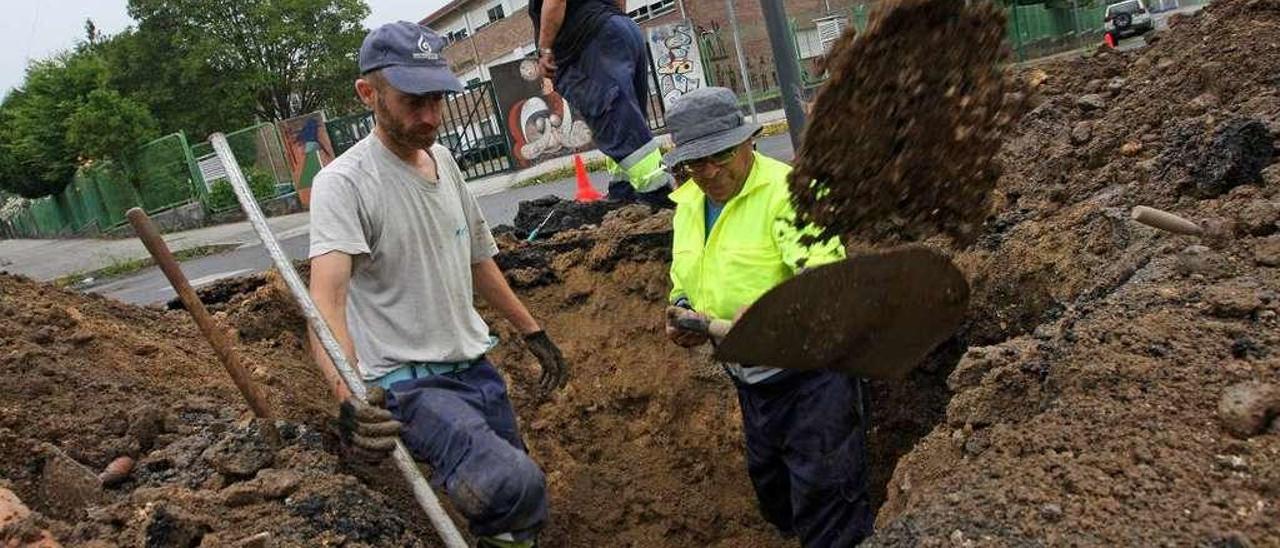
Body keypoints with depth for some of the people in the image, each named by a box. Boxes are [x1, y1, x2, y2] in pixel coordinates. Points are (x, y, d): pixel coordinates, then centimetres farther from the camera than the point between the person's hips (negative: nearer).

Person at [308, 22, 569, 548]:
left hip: (475, 367, 8)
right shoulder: (343, 182, -17)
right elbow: (327, 297, -31)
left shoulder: (444, 158, 7)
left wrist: (533, 332, 21)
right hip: (406, 385, -8)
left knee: (525, 503, 16)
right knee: (512, 485, -30)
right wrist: (349, 397, -48)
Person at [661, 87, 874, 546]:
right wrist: (682, 314, -3)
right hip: (750, 376, 8)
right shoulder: (687, 204, 7)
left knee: (822, 492, -4)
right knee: (772, 491, 22)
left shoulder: (787, 190, -18)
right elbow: (682, 284, 19)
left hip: (807, 366, -8)